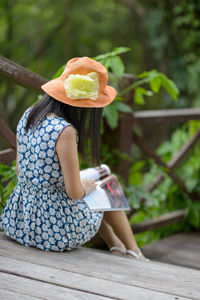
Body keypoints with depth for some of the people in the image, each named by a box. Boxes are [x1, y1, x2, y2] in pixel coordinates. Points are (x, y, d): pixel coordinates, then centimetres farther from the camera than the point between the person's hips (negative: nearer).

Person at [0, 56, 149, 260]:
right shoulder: (65, 131, -25)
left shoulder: (28, 115, -2)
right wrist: (86, 188, 2)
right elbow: (74, 192, -22)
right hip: (57, 230, -6)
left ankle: (115, 246, 47)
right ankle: (133, 253, 43)